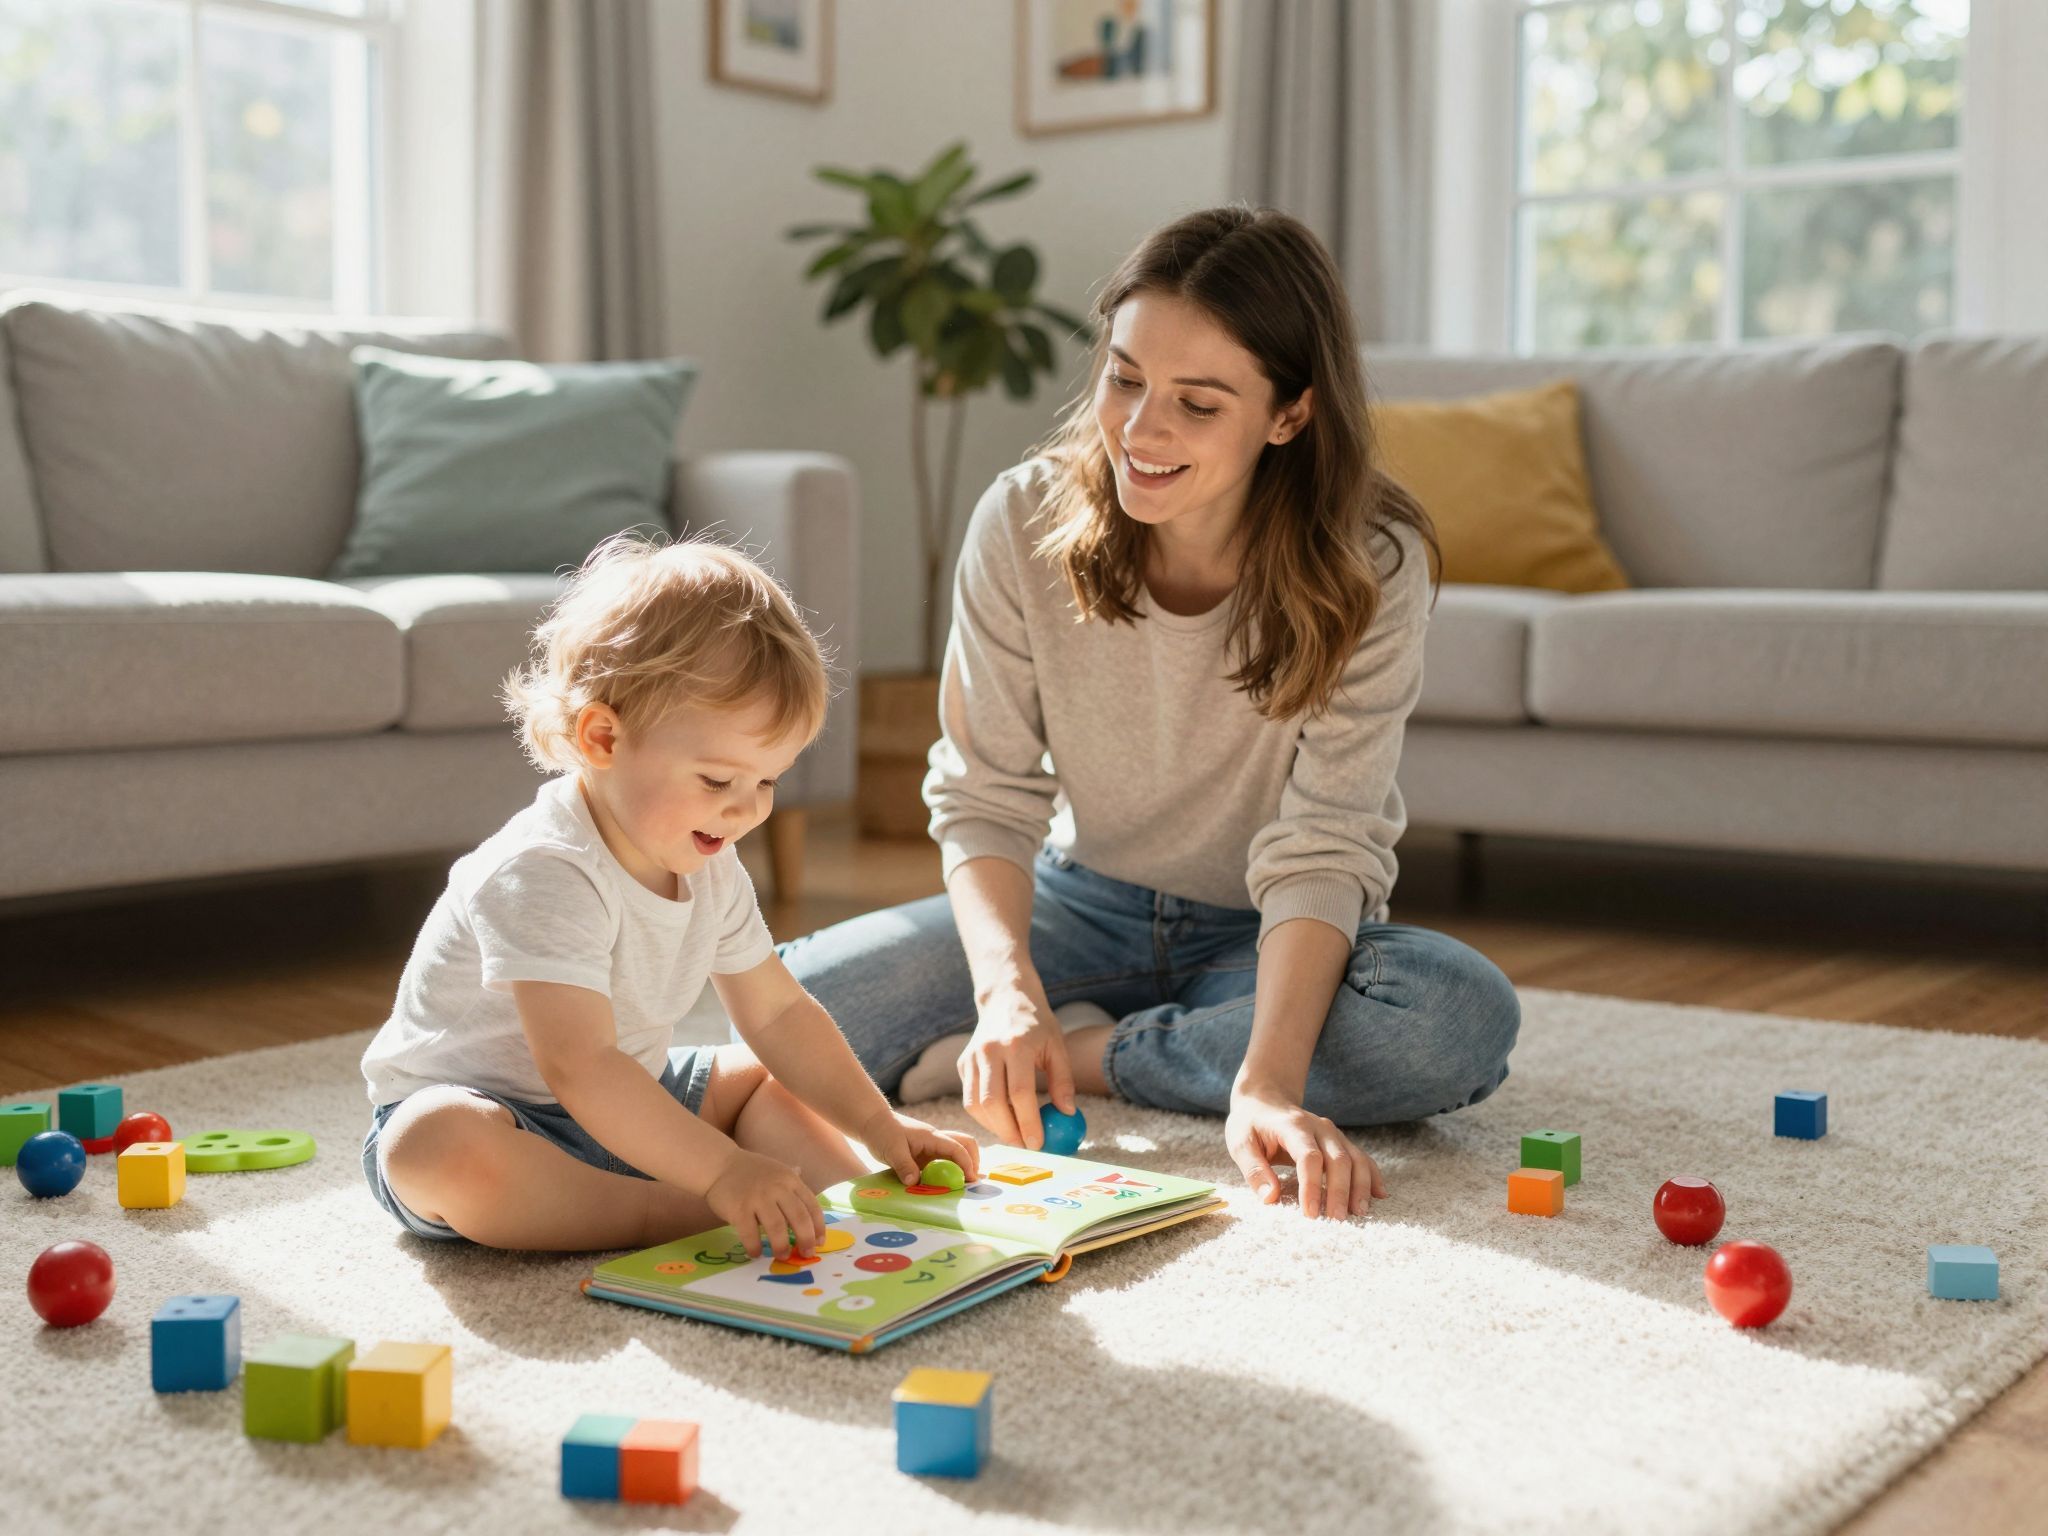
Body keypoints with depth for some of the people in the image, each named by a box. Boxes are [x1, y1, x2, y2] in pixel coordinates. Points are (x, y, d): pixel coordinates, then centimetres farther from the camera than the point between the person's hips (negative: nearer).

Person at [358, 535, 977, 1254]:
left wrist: (878, 1127, 0)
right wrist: (724, 1172, -42)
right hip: (476, 1106, -8)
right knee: (437, 1146, -39)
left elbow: (778, 1013, 9)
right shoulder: (543, 874, -30)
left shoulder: (710, 871, 0)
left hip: (623, 1108, 9)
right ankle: (672, 1216, -31)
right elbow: (578, 1065, -38)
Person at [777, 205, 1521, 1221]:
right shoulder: (1025, 521, -15)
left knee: (1465, 1017, -34)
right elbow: (984, 796, -13)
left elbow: (1322, 848, -25)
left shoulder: (1370, 566, -21)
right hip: (1081, 907, 0)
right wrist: (1006, 989, -32)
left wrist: (1268, 1081, -40)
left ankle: (1085, 1053, -17)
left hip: (1274, 939, 1)